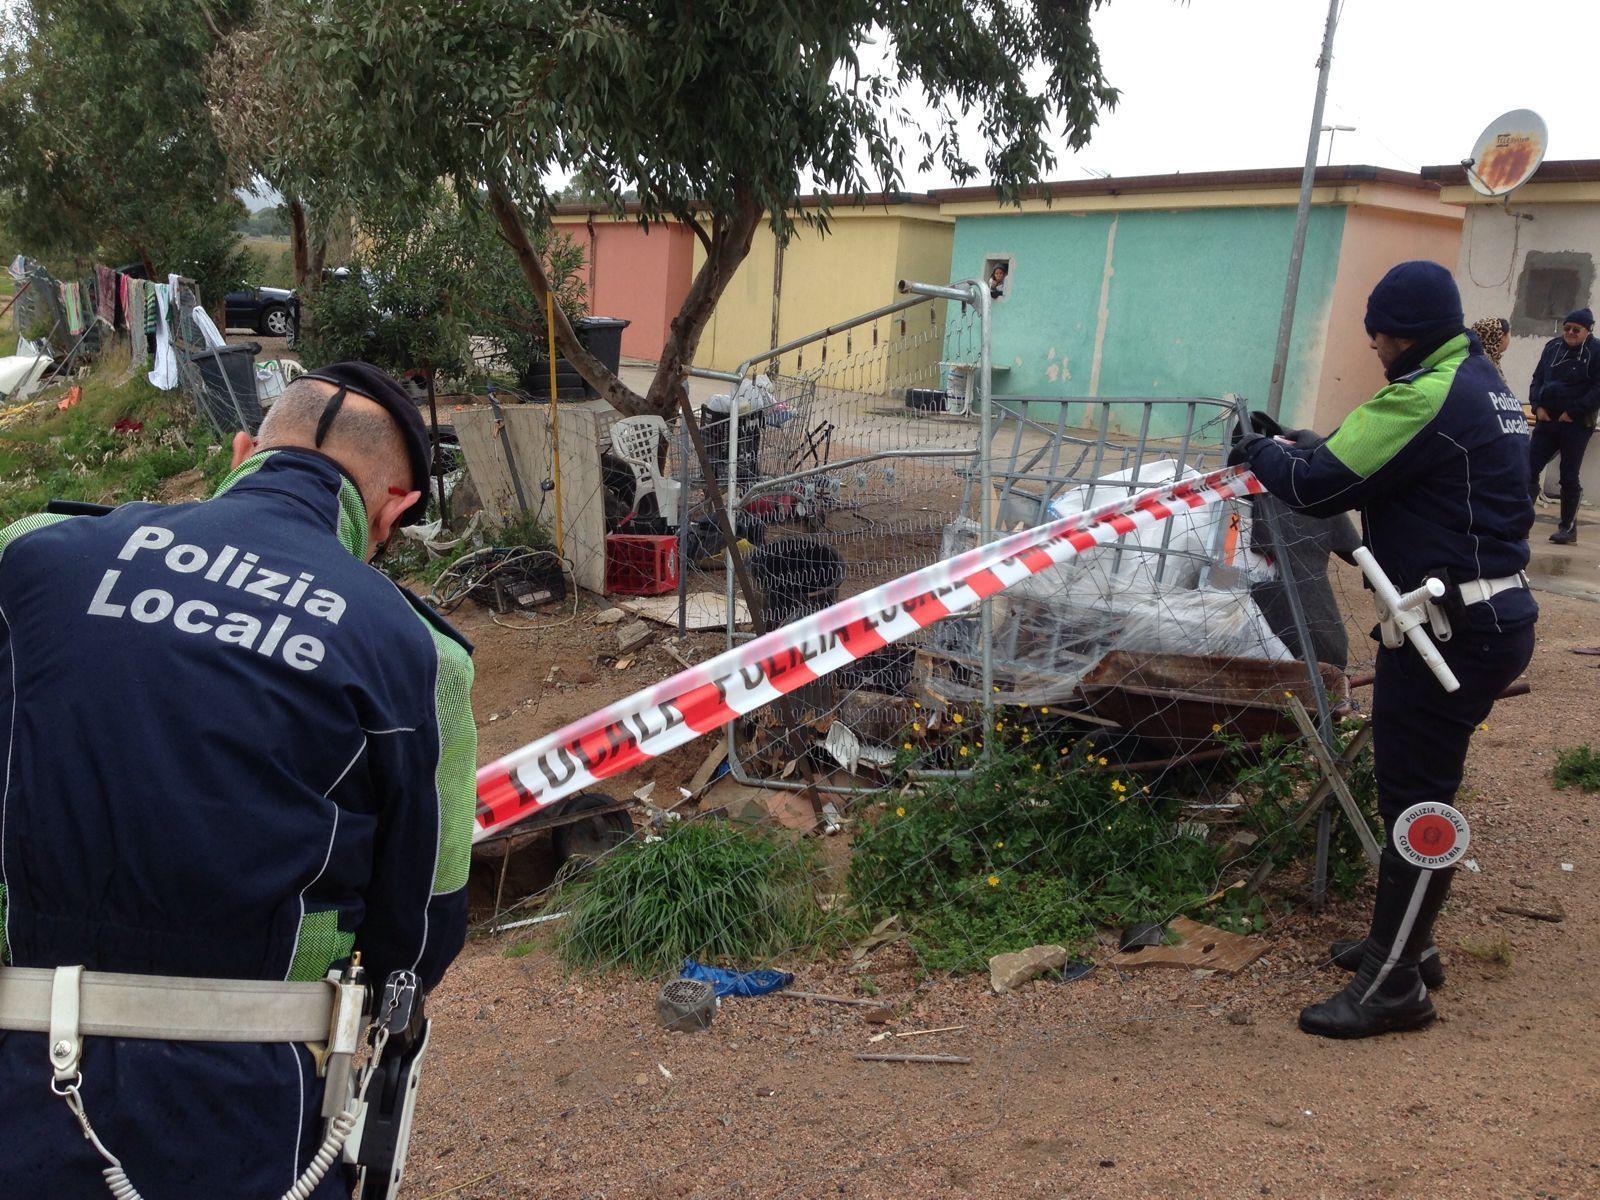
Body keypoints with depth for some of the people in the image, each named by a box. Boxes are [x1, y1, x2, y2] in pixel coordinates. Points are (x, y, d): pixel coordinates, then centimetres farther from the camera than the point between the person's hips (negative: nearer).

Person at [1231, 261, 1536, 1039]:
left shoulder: (1425, 396, -18)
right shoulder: (1484, 386, 15)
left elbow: (1321, 486, -19)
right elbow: (1396, 464, 19)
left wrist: (1261, 452, 0)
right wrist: (1314, 446, 11)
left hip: (1453, 626, -10)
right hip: (1491, 614, 10)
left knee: (1416, 797, -4)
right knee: (1417, 785, 18)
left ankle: (1393, 985, 6)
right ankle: (1403, 943, 30)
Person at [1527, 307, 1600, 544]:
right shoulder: (1553, 346, 10)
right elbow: (1537, 379, 14)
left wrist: (1573, 412, -16)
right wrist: (1538, 406, -1)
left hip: (1576, 425, -5)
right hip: (1547, 421, 5)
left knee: (1569, 477, 1)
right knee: (1529, 469, -2)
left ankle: (1568, 527, 11)